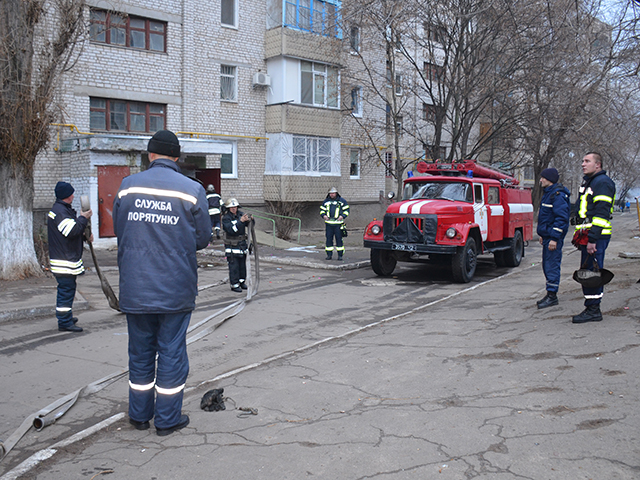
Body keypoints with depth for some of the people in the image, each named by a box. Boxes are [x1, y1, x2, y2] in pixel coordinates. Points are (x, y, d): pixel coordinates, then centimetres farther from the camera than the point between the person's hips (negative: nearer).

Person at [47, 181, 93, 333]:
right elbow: (72, 230, -27)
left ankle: (66, 317, 31)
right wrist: (83, 218, -14)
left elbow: (71, 232, 24)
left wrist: (86, 236, 9)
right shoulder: (60, 211, -17)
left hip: (69, 259, 11)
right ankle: (65, 322, -3)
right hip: (64, 261, -11)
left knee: (68, 289, 19)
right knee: (66, 290, -7)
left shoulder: (63, 209, 18)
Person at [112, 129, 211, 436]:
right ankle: (167, 419, 18)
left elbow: (119, 231, 8)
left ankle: (139, 415, 28)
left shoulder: (127, 186, -1)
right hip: (175, 289, -2)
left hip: (135, 287, 3)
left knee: (140, 351, 16)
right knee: (171, 352, 8)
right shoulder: (192, 190, -8)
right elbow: (203, 239, -2)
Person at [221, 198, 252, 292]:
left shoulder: (240, 214, 4)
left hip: (242, 244, 6)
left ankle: (242, 281, 24)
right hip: (231, 245, -6)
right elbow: (231, 230, -25)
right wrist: (240, 221, -32)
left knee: (242, 264, 12)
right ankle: (234, 284, 2)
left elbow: (249, 224, 0)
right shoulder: (226, 218, -12)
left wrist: (249, 220, -23)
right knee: (234, 266, -4)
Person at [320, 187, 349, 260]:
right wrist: (323, 215, -1)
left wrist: (342, 216, -11)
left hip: (338, 223, -3)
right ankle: (329, 254, 10)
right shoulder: (326, 201, 13)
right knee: (328, 239, 3)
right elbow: (322, 209, 19)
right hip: (328, 223, 3)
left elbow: (346, 210, 6)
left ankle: (340, 255, 4)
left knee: (339, 239, -2)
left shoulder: (342, 201, 5)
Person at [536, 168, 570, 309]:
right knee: (547, 265, 14)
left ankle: (552, 296, -3)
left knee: (552, 265, -7)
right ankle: (550, 295, 21)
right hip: (547, 236, 11)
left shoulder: (558, 195, -16)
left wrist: (554, 238, -24)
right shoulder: (548, 193, 16)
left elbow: (561, 218, -21)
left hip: (554, 237, -11)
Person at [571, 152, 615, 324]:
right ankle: (592, 309, 19)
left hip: (596, 237, -10)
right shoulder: (588, 182, 21)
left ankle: (593, 310, -2)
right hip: (588, 235, 10)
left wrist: (592, 239, -24)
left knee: (591, 272, -8)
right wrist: (580, 236, 24)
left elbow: (601, 214, -20)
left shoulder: (602, 183, -12)